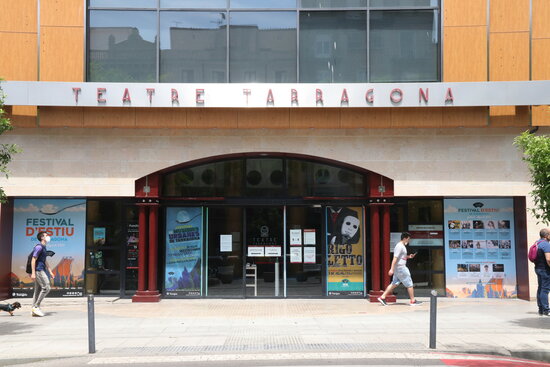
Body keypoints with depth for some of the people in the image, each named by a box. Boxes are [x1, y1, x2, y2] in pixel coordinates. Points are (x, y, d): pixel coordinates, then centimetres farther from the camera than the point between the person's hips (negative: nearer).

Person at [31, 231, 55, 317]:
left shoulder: (44, 248, 19)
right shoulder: (39, 247, -12)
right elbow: (33, 260, -17)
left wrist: (50, 271, 22)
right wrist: (33, 273, -22)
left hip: (41, 270, 10)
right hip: (38, 270, -10)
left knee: (38, 290, 7)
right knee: (46, 288, -13)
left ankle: (34, 310, 7)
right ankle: (36, 306, -9)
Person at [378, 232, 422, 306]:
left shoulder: (402, 246, 15)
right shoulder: (400, 246, -17)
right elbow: (395, 258, -21)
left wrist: (408, 256, 13)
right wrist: (392, 269, -24)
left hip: (401, 267, 10)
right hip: (400, 267, -10)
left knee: (394, 284, 10)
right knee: (409, 284, -1)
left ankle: (382, 297, 8)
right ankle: (413, 301, 8)